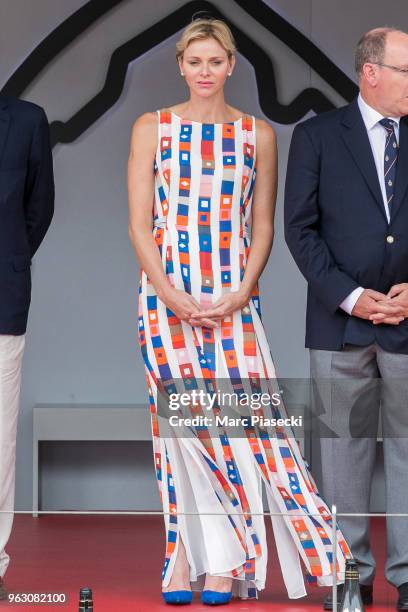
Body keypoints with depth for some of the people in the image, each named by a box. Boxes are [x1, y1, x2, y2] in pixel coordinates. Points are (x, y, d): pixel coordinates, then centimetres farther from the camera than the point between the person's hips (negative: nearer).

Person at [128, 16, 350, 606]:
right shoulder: (152, 128, 5)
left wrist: (241, 293, -7)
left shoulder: (259, 134, 8)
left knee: (236, 417, -8)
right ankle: (191, 561, 7)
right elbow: (140, 224, 1)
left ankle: (222, 563, 0)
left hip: (233, 297, 0)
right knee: (181, 420, -1)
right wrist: (170, 295, -10)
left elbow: (263, 226, 8)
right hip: (167, 294, 0)